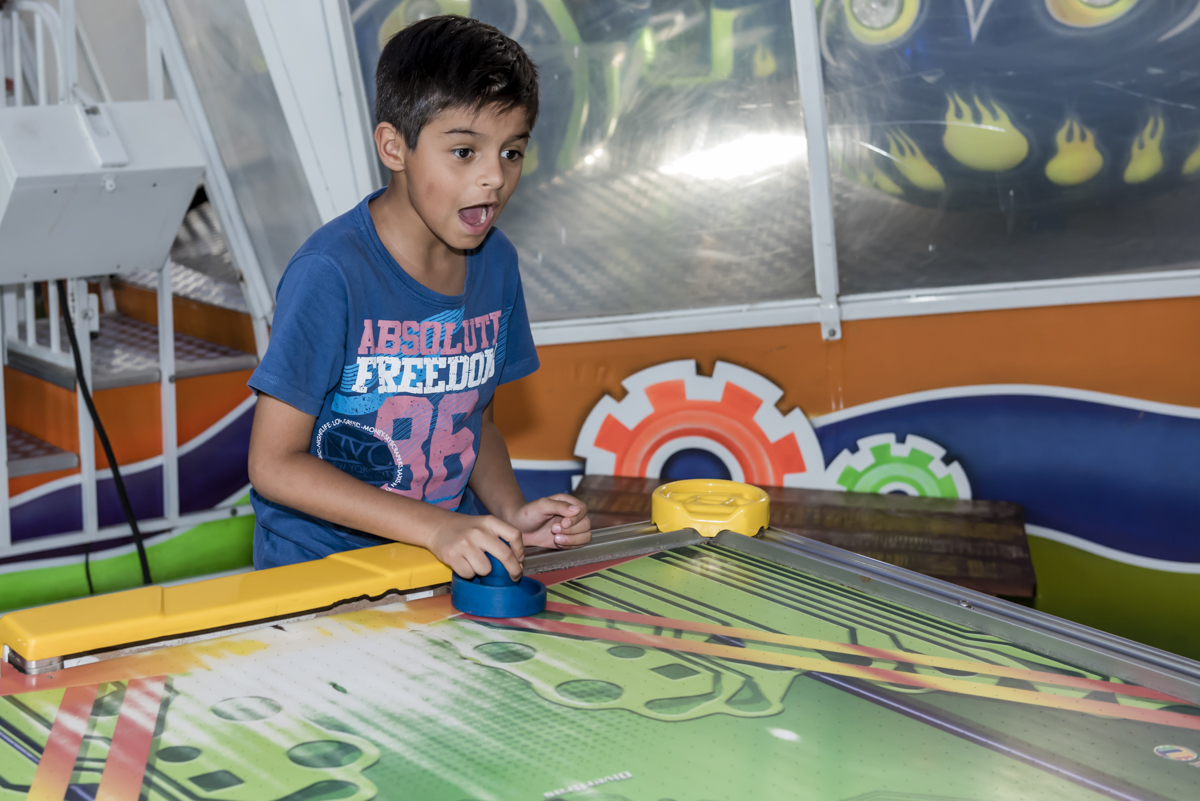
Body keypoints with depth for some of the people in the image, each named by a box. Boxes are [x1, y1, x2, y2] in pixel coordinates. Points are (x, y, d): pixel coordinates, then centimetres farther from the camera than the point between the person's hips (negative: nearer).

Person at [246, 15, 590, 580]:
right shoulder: (331, 272, -17)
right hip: (316, 573, -4)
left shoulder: (495, 262, 3)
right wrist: (438, 526, -23)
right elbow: (274, 464, -17)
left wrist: (512, 514, -4)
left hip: (441, 563, 4)